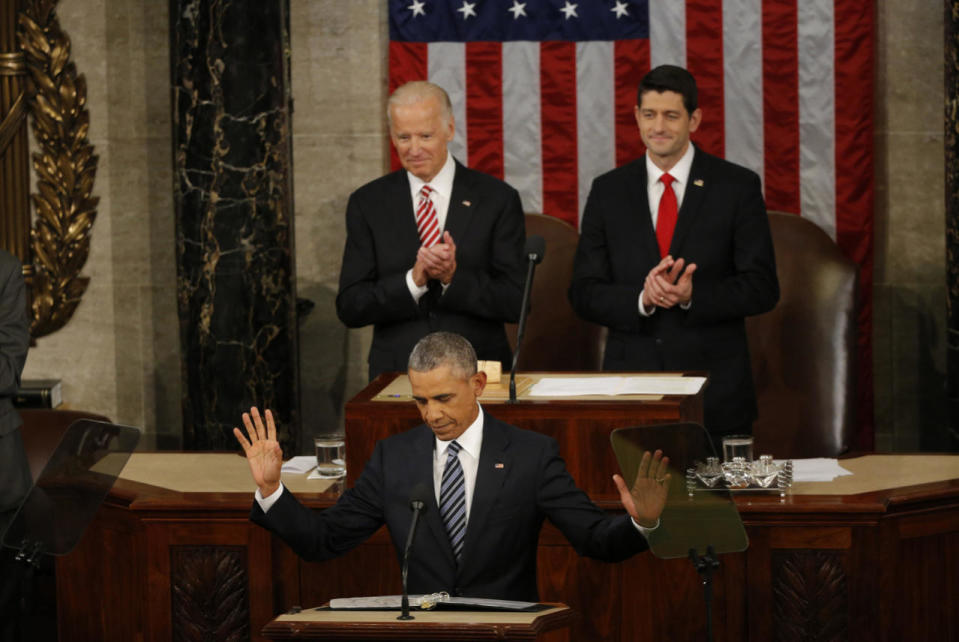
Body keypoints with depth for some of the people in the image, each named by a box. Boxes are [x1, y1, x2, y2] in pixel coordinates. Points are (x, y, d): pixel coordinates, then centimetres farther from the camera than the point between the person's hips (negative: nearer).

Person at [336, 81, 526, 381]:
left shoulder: (497, 199, 5)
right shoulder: (367, 203, 9)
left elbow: (516, 302, 1)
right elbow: (349, 308, 3)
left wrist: (454, 277, -14)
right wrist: (413, 280, -12)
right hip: (396, 375, 1)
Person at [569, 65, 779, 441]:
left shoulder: (738, 187, 2)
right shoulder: (608, 191, 8)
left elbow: (762, 289, -2)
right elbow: (584, 294, 5)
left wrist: (692, 295, -18)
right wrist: (642, 299, -14)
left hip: (716, 392, -1)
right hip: (631, 386, 1)